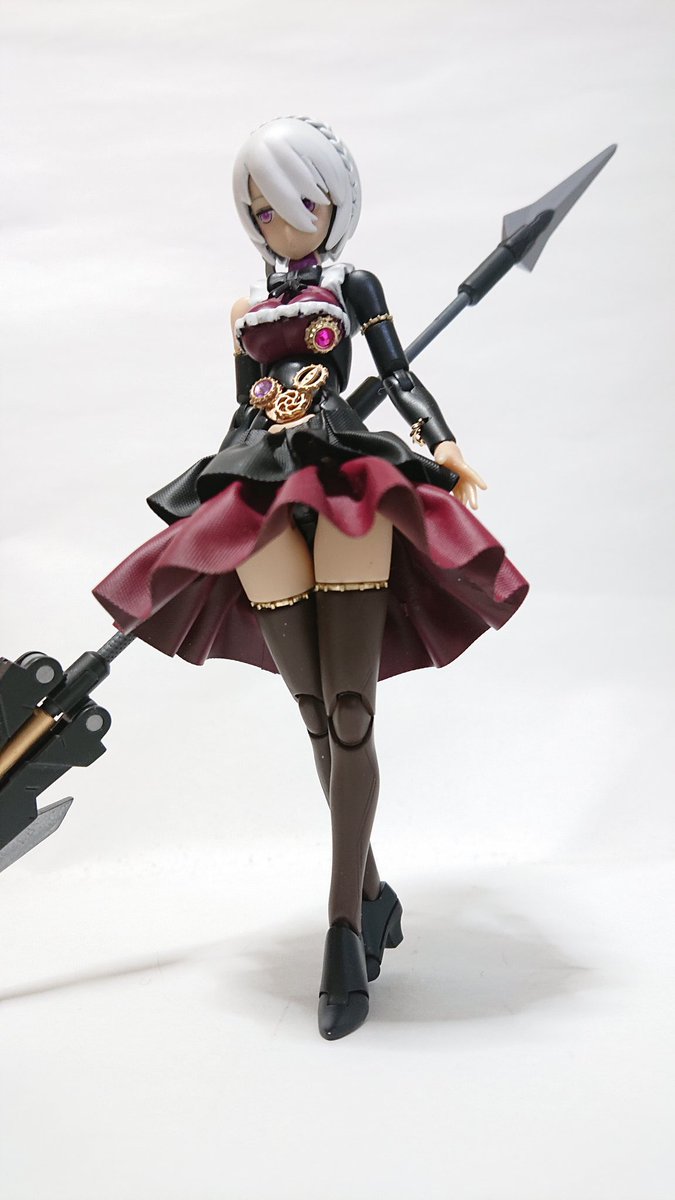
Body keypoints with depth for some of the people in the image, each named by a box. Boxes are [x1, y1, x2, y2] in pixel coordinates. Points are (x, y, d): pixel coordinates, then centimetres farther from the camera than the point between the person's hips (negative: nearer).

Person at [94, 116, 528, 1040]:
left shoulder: (354, 287, 14)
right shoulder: (246, 311, 24)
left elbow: (399, 378, 7)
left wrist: (444, 449, -10)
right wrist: (202, 525, 17)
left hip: (350, 483, -3)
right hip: (262, 499, 4)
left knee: (349, 713, -12)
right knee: (319, 719, 0)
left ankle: (344, 929, -13)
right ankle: (371, 895, 13)